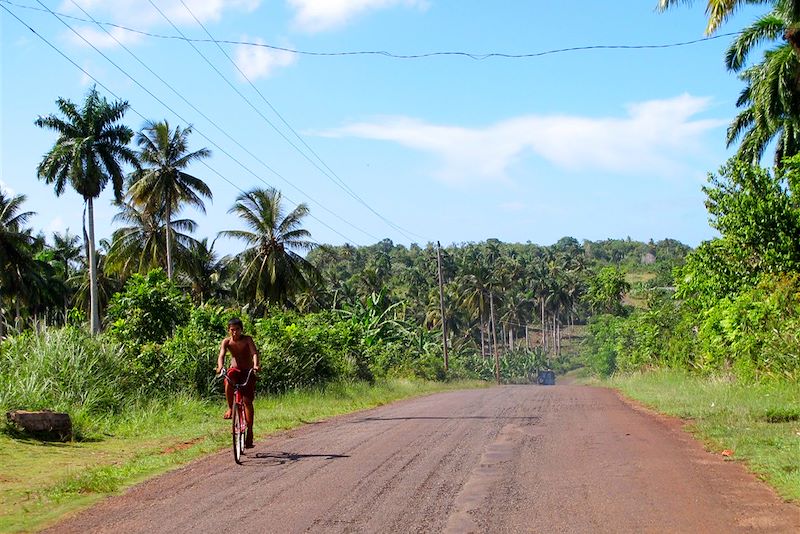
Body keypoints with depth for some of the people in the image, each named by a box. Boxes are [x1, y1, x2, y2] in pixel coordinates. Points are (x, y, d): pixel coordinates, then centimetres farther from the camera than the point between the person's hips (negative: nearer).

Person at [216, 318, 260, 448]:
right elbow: (221, 355, -21)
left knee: (247, 401, -11)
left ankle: (250, 432, -4)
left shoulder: (247, 339, -11)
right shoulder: (226, 341, -7)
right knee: (228, 382, -35)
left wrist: (255, 365, -44)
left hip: (248, 372, -1)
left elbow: (254, 353, -24)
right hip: (235, 370, 1)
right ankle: (230, 408, -14)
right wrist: (220, 366, -43)